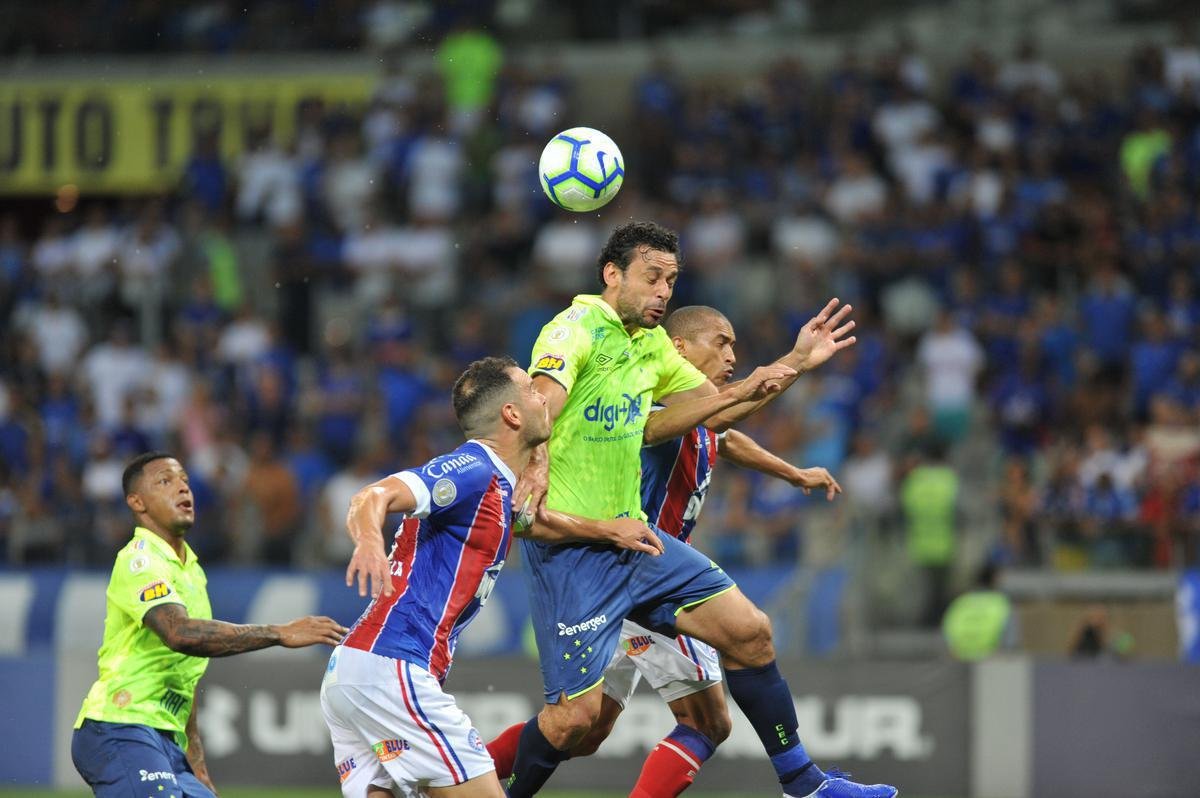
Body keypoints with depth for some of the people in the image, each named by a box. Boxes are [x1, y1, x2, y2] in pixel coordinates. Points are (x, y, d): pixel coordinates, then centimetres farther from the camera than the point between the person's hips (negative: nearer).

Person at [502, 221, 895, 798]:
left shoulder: (651, 343, 12)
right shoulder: (576, 329, -15)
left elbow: (716, 409, 24)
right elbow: (539, 405, -34)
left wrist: (795, 362, 15)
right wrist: (536, 464, -55)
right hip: (567, 549, -8)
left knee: (748, 631, 6)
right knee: (576, 715, -13)